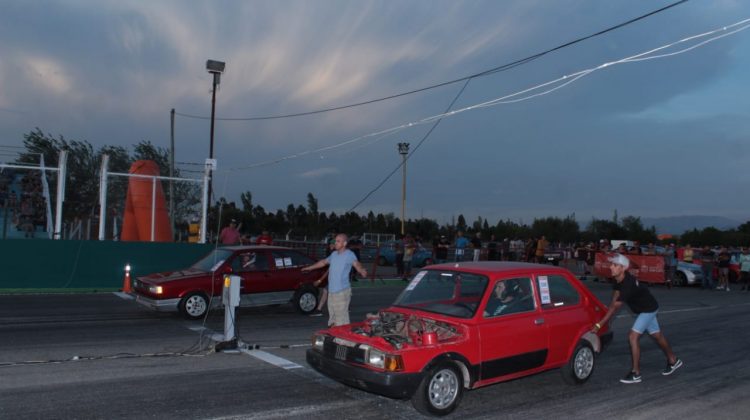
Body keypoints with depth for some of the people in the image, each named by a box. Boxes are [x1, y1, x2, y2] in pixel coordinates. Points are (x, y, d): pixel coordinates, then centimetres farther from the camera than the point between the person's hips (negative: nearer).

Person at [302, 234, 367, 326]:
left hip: (342, 291, -8)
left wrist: (362, 271, -51)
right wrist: (309, 268, 37)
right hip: (331, 291, 8)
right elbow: (323, 262, 29)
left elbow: (356, 264, -29)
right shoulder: (334, 254, 13)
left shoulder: (349, 254, -10)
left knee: (341, 317, -10)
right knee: (332, 315, 16)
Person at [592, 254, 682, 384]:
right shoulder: (618, 279, -12)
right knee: (657, 335, 22)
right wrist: (606, 315, -18)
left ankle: (635, 374, -8)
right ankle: (673, 361, 42)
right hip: (643, 308, 9)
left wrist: (599, 325, -37)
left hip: (648, 309, -9)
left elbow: (615, 307, -38)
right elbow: (613, 301, -5)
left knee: (633, 336, -15)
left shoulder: (628, 284, -37)